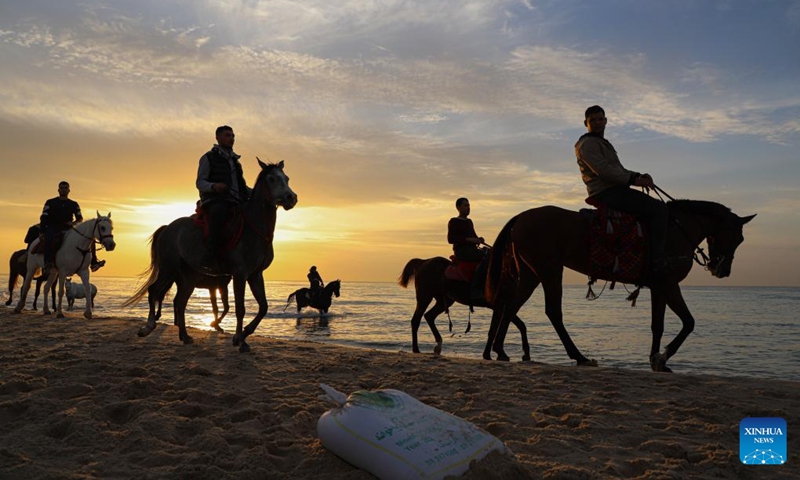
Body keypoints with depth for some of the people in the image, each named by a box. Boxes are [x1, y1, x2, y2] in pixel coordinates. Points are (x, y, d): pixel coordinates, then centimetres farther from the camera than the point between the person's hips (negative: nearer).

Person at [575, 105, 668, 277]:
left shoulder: (603, 143, 27)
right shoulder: (587, 143, -6)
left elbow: (619, 170, 27)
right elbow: (603, 170, -19)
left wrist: (639, 176, 8)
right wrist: (634, 180, -19)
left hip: (615, 193, 11)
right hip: (607, 194, -11)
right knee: (658, 208, -17)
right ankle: (657, 264, -22)